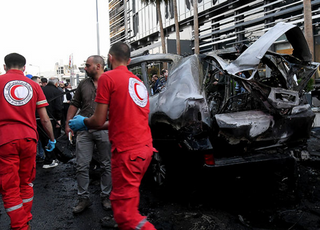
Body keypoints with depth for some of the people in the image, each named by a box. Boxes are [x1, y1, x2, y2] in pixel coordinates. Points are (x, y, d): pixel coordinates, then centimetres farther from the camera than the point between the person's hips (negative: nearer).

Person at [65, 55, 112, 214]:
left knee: (106, 165, 7)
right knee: (82, 166, 3)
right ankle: (83, 198, 15)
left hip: (104, 130, -3)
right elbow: (74, 104, 16)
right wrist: (68, 123, 8)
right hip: (84, 130, 3)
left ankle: (105, 196, 21)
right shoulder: (83, 84, 13)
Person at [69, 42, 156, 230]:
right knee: (130, 196, 23)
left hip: (127, 150, -8)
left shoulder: (108, 77, -5)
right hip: (146, 146, 8)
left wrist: (83, 122, 15)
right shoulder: (139, 82, 17)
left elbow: (98, 121, -7)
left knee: (124, 209, -1)